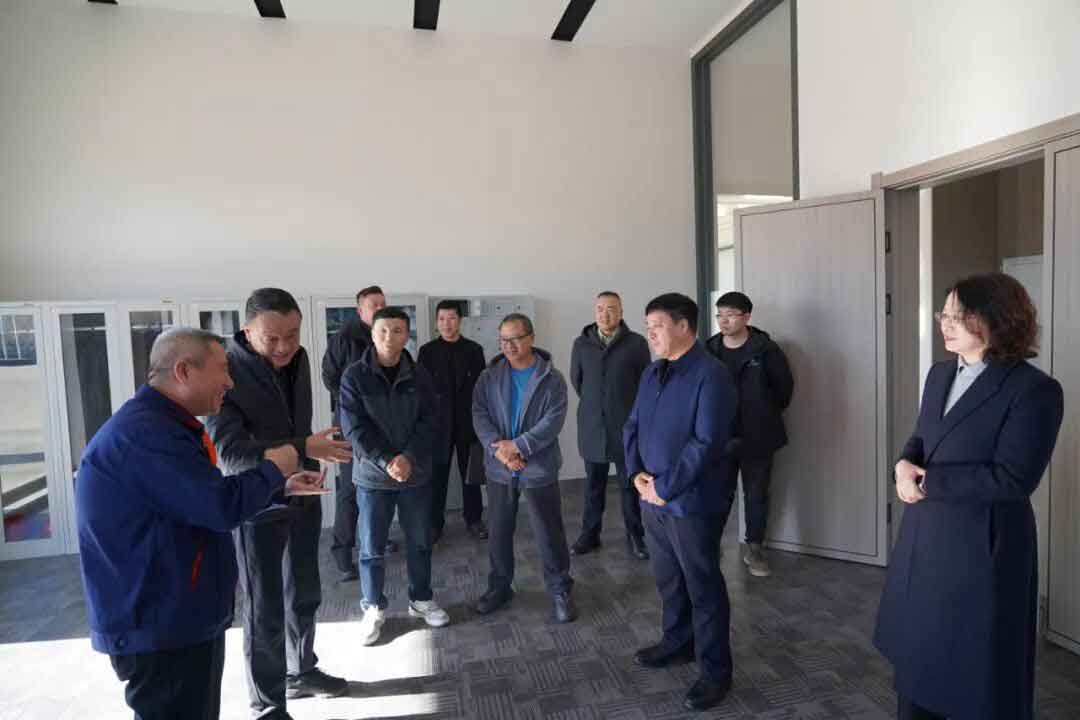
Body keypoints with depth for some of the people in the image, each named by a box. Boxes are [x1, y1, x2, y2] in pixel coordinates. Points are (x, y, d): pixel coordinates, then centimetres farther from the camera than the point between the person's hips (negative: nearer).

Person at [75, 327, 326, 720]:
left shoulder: (158, 425, 12)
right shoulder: (143, 431, -24)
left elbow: (206, 501, 17)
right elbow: (224, 505, -28)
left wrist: (283, 487, 10)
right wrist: (273, 467, -10)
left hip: (183, 619, 10)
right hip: (160, 629, -10)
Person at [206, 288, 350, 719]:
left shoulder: (298, 359, -1)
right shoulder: (226, 373, -22)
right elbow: (229, 452, -29)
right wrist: (303, 449, -38)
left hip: (303, 497, 6)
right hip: (257, 506, -6)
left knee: (304, 596, 20)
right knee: (264, 612, 7)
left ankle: (301, 672, 40)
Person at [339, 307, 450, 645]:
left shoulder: (419, 376, -1)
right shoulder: (354, 376, -8)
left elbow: (429, 423, -5)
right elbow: (354, 428, -13)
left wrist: (408, 457, -19)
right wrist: (387, 462, -21)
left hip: (416, 473, 2)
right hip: (372, 475, -2)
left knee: (419, 541, 15)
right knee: (371, 547, 8)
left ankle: (421, 599, 34)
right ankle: (374, 607, 28)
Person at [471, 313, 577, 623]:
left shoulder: (551, 378, -6)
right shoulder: (489, 377, 3)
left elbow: (553, 420, -14)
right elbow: (479, 414, -4)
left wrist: (517, 445, -22)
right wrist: (497, 446, -20)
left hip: (539, 468, -3)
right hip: (498, 468, 3)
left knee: (549, 533, 5)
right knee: (498, 531, 15)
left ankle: (561, 591, 23)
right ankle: (499, 586, 34)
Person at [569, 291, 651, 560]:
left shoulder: (636, 343, -6)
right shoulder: (581, 343, 2)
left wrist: (628, 407, 9)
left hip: (627, 426, -2)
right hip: (592, 426, 2)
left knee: (630, 484, 8)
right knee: (593, 484, 13)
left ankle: (635, 536, 22)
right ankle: (589, 534, 26)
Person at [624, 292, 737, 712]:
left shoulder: (710, 375, -16)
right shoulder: (652, 373, 9)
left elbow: (707, 443, -21)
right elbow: (632, 426, 13)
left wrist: (665, 487, -18)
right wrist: (636, 473, -2)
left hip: (689, 501, -7)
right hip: (651, 498, 7)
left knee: (703, 587, 8)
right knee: (668, 579, 22)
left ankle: (715, 671, 25)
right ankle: (677, 644, 42)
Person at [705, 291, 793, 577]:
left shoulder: (765, 349, -8)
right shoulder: (710, 349, 0)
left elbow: (784, 386, 1)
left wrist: (768, 415, 6)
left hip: (756, 437, -2)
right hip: (720, 436, 2)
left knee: (756, 495, 10)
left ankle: (754, 549, 25)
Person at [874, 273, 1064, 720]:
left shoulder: (1034, 389, -16)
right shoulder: (940, 374, 8)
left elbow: (1013, 479, -22)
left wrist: (927, 481, -19)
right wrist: (905, 464, -8)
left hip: (982, 546, -7)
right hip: (923, 537, 7)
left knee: (976, 668, 12)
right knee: (915, 652, 21)